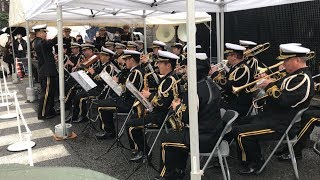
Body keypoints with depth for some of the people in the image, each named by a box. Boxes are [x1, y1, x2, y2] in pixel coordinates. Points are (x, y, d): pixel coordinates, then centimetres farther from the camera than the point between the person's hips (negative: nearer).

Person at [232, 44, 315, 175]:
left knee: (239, 132, -20)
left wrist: (270, 85, -17)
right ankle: (255, 158, 31)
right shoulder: (295, 75, 11)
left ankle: (254, 164, 2)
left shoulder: (303, 79, -22)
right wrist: (267, 81, 1)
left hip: (280, 125, -12)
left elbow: (282, 100, -32)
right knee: (245, 122, 27)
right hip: (272, 116, 12)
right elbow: (281, 89, 19)